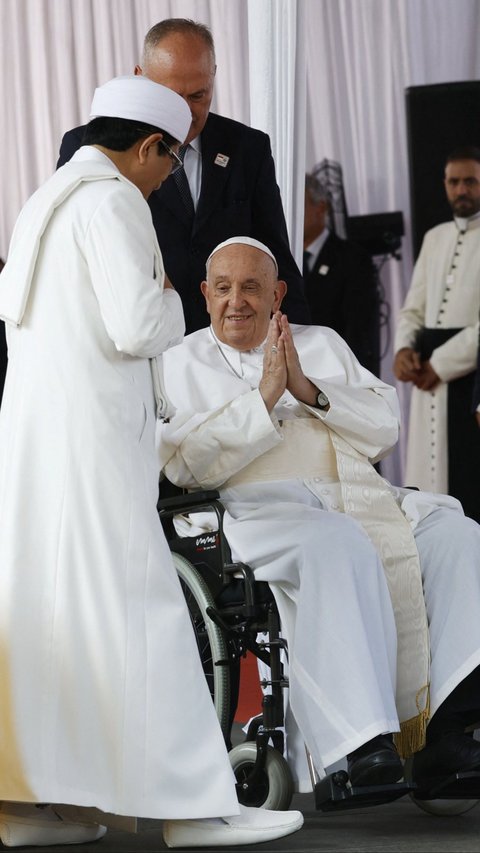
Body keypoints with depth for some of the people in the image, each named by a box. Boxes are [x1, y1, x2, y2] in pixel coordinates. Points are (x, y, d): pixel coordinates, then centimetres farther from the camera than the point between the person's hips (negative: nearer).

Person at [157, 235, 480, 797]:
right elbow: (184, 465, -3)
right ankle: (363, 738, -43)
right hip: (262, 507, -4)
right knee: (339, 547, -38)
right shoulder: (181, 364, 15)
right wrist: (263, 398, -9)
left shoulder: (322, 344, 26)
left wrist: (309, 391, -3)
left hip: (359, 497, 4)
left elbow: (384, 427, 12)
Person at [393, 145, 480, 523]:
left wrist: (442, 363, -13)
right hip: (431, 379, 7)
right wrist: (404, 349, -3)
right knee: (432, 478, 8)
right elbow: (413, 309, 17)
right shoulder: (435, 238, 17)